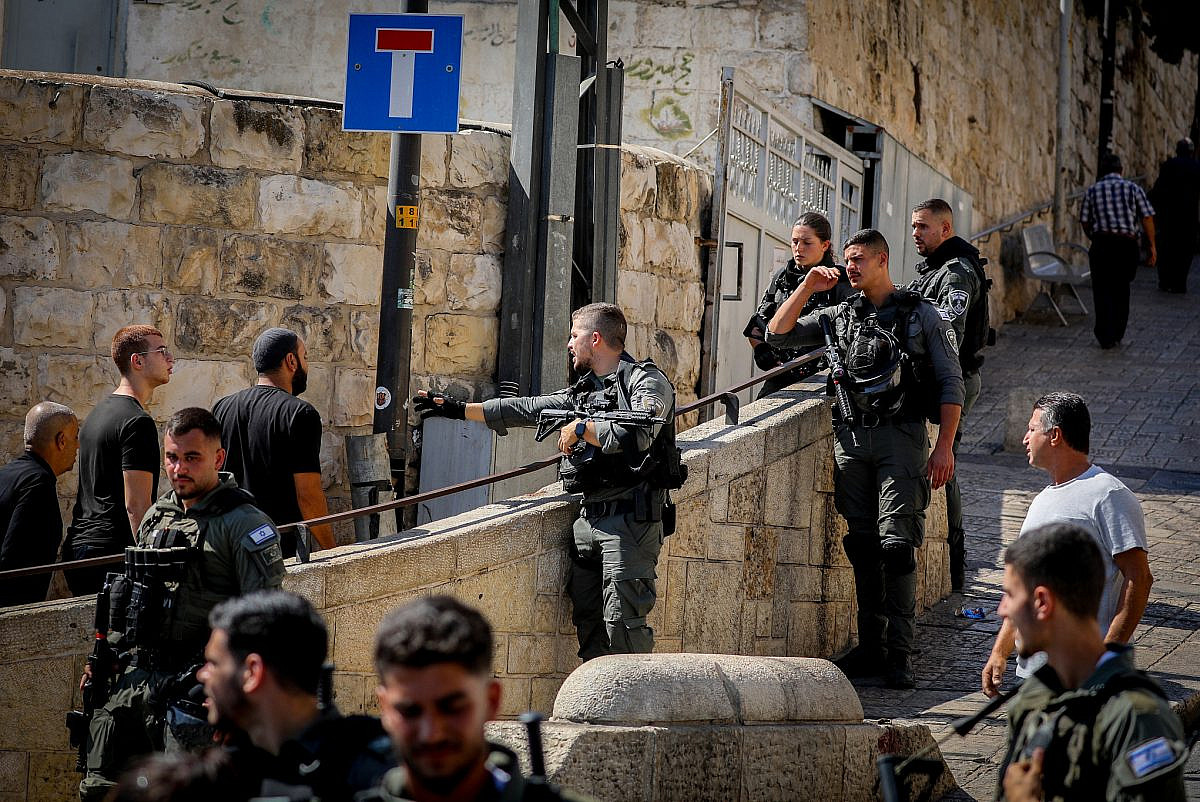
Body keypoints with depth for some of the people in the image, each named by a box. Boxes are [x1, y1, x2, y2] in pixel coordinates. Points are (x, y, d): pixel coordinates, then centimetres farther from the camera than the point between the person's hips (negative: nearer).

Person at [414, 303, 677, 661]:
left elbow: (638, 435, -22)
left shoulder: (647, 382, -5)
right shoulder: (584, 390, 21)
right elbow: (526, 409, 25)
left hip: (630, 519, -9)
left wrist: (581, 428, -10)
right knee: (587, 619, 7)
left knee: (623, 618, -14)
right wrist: (460, 410, 26)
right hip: (589, 519, 9)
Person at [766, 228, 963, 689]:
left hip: (900, 436, -4)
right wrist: (807, 287, 4)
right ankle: (870, 647, 11)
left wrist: (945, 446, -8)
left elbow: (950, 383, 1)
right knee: (862, 545, 5)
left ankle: (899, 655, -9)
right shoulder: (840, 317, 16)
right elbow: (777, 334, 12)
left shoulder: (920, 315, 4)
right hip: (851, 438, 5)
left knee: (897, 543, -10)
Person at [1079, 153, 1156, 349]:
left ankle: (1106, 337, -7)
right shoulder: (1132, 188, 4)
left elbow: (1085, 221, 4)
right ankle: (1117, 335, 22)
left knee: (1102, 291, 4)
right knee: (1121, 290, 17)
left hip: (1101, 244, -1)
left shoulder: (1092, 191, 6)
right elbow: (1147, 217, -2)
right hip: (1127, 244, 1)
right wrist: (1152, 246, 3)